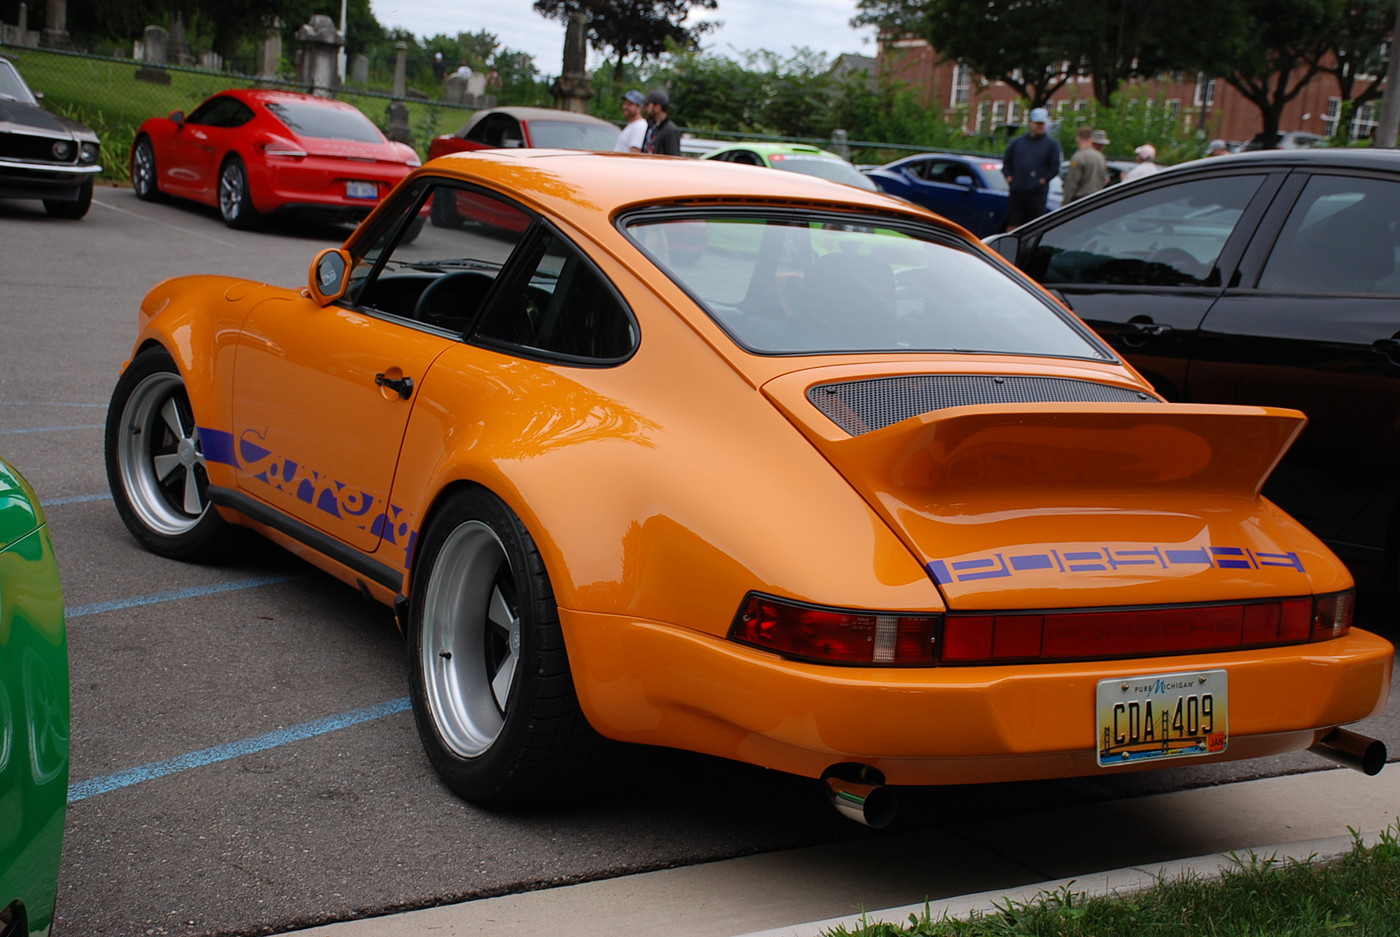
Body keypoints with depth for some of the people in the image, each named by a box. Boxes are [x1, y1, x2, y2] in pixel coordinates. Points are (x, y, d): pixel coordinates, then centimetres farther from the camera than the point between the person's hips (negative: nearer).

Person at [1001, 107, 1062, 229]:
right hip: (1016, 192, 3)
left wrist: (1042, 180, -7)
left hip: (1037, 194, -3)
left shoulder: (1052, 144, 4)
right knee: (1012, 226, 1)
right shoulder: (1017, 142, 13)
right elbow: (1006, 163, 18)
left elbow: (1055, 168, 0)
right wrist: (1009, 178, 5)